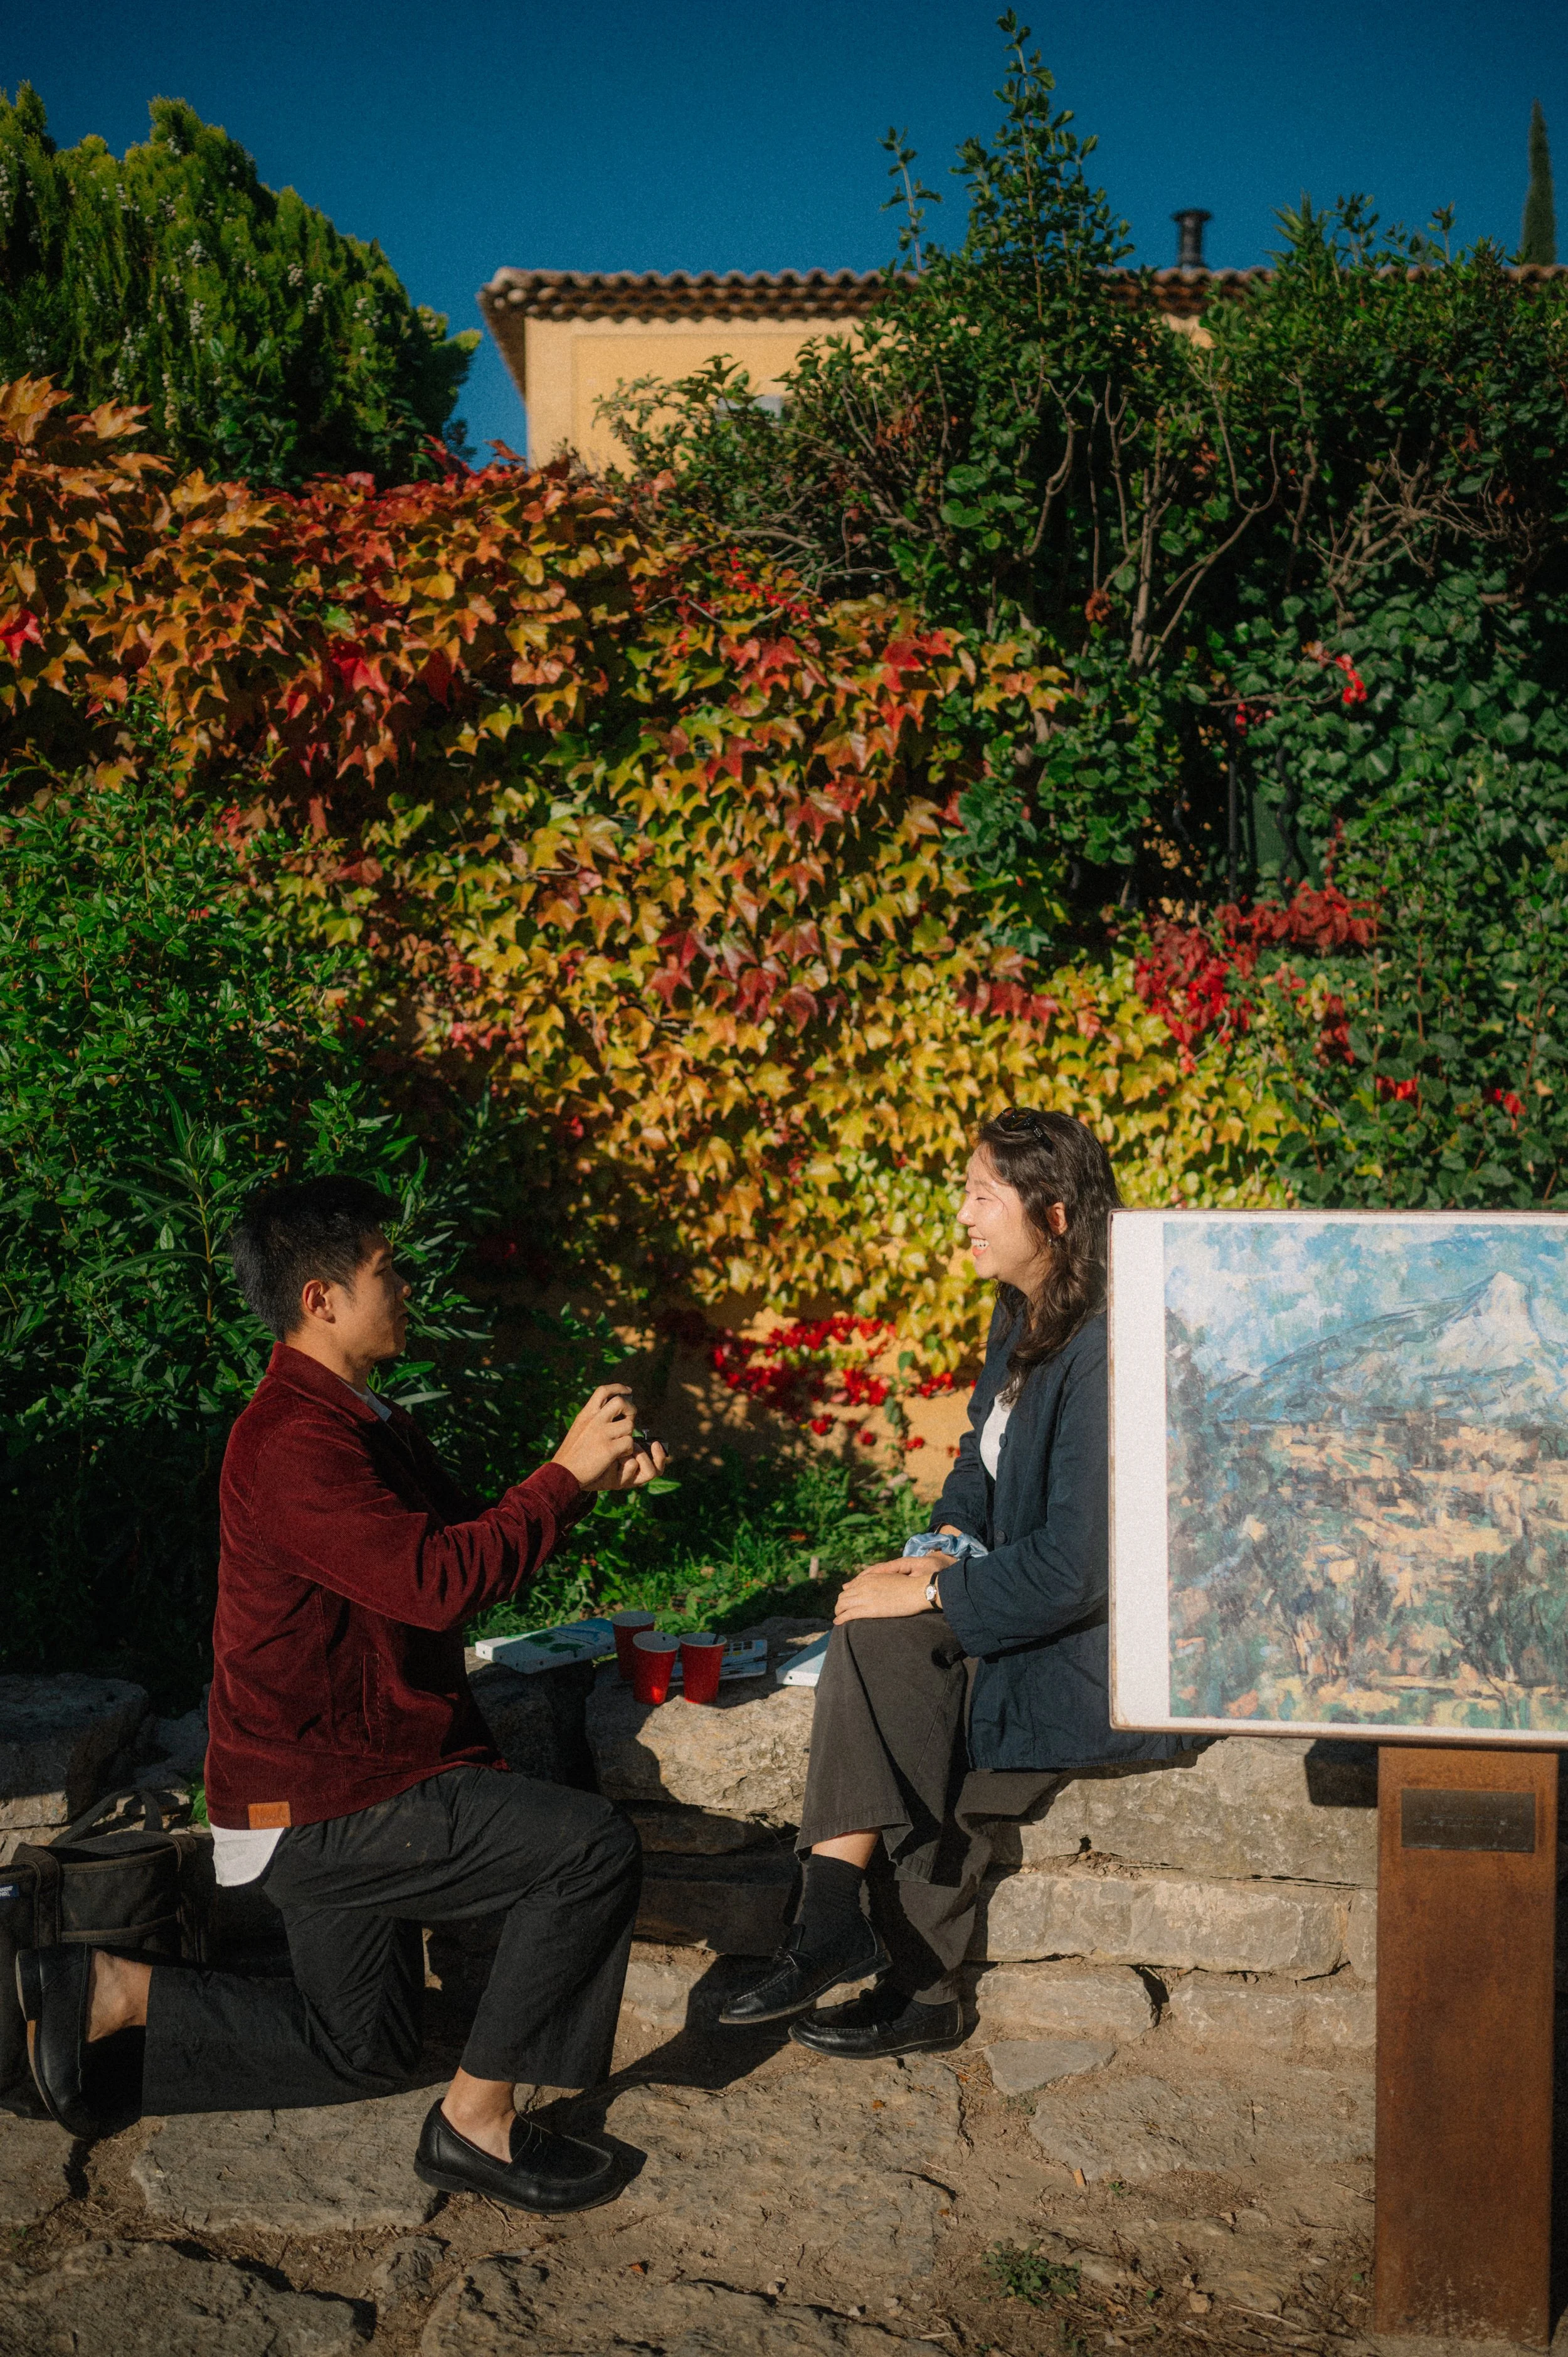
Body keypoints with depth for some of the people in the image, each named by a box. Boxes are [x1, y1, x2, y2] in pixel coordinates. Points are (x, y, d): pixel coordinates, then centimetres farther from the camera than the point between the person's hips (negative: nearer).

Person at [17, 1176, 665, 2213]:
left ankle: (105, 1990, 19)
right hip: (325, 1805, -11)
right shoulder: (294, 1443, -23)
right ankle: (477, 2123, -8)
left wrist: (595, 1477, 4)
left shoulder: (367, 1421, 12)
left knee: (360, 2050, 21)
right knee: (594, 1846, -20)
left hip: (338, 1785, 11)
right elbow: (441, 1580, -31)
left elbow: (469, 1535, 17)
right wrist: (565, 1474, -20)